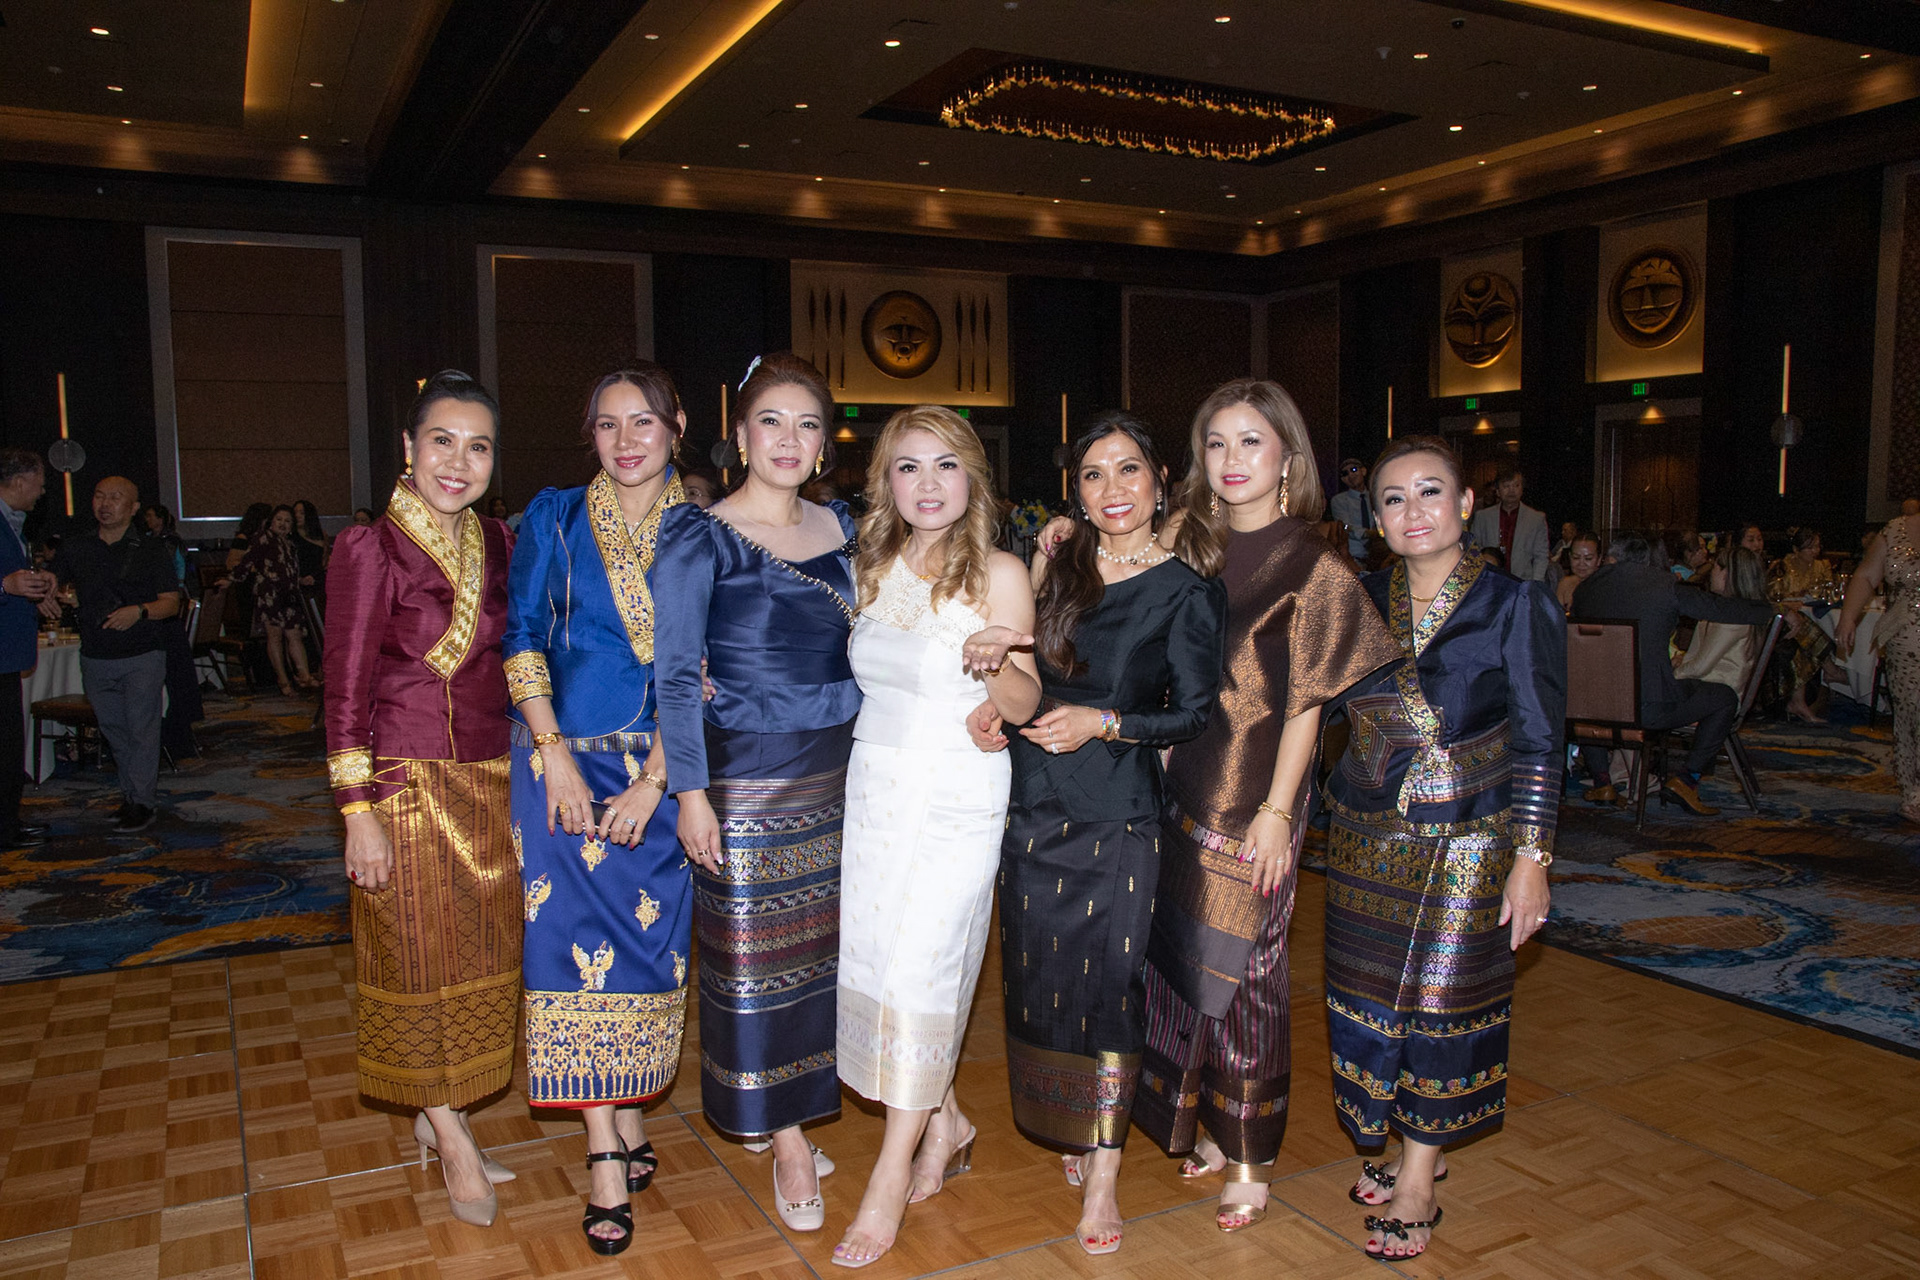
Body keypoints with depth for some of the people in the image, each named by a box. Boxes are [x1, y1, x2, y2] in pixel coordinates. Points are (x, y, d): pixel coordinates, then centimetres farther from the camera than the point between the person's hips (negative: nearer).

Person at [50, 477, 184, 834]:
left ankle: (142, 803, 0)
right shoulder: (75, 549, 10)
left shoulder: (151, 551, 0)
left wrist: (139, 611, -22)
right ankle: (132, 794, 22)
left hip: (142, 656, -4)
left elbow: (171, 602, -3)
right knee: (113, 730, 10)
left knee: (141, 728, -5)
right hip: (95, 658, 4)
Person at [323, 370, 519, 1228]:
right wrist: (358, 810, -12)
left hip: (490, 784, 6)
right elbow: (345, 690, -10)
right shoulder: (369, 550, -10)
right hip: (408, 786, -5)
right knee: (420, 957, 5)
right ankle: (452, 1137, 21)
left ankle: (435, 1117, 32)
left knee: (480, 956, 13)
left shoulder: (497, 545, 5)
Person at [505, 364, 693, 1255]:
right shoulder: (554, 519, 4)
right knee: (580, 937, -3)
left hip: (665, 766, 1)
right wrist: (555, 754, -10)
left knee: (652, 937, 5)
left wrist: (655, 780, -10)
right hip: (568, 755, 0)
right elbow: (523, 638, 1)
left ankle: (626, 1120, 26)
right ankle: (609, 1156, 6)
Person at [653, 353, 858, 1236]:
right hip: (747, 774, -5)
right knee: (754, 951, 3)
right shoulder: (699, 537, -7)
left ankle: (787, 1110, 30)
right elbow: (675, 674, -8)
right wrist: (690, 790, -13)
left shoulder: (842, 530, 8)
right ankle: (785, 1140, 18)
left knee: (820, 941, 11)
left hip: (840, 768, 5)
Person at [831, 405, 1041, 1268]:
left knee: (918, 967, -6)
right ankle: (946, 1124, 30)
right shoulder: (873, 568, 7)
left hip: (956, 795, -5)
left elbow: (1022, 705, -8)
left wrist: (991, 663, -30)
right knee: (872, 961, 8)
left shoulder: (998, 573, -7)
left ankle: (890, 1182, 8)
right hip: (873, 784, 5)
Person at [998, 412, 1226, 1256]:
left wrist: (1102, 723, -17)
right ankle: (1073, 1130, 32)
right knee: (1043, 971, 10)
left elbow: (1196, 713, -6)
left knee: (1111, 977, -1)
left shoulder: (1186, 591, -5)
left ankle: (1103, 1176, 11)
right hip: (1038, 804, 4)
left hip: (1121, 813, -4)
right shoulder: (1054, 564, 6)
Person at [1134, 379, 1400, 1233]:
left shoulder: (1312, 569, -7)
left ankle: (1249, 1159, 21)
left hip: (1252, 803, -5)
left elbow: (1305, 704, -9)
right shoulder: (1191, 548, 8)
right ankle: (1205, 1128, 32)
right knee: (1182, 957, 13)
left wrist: (1277, 811, -13)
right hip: (1182, 792, 5)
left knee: (1239, 967, 3)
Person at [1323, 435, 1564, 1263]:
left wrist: (1531, 860, -11)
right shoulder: (1359, 602, 2)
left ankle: (1418, 1177, 23)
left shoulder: (1517, 606, -9)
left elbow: (1539, 746, -8)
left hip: (1466, 845, -4)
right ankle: (1409, 1148, 34)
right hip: (1365, 839, 4)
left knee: (1442, 999, 6)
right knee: (1370, 996, 12)